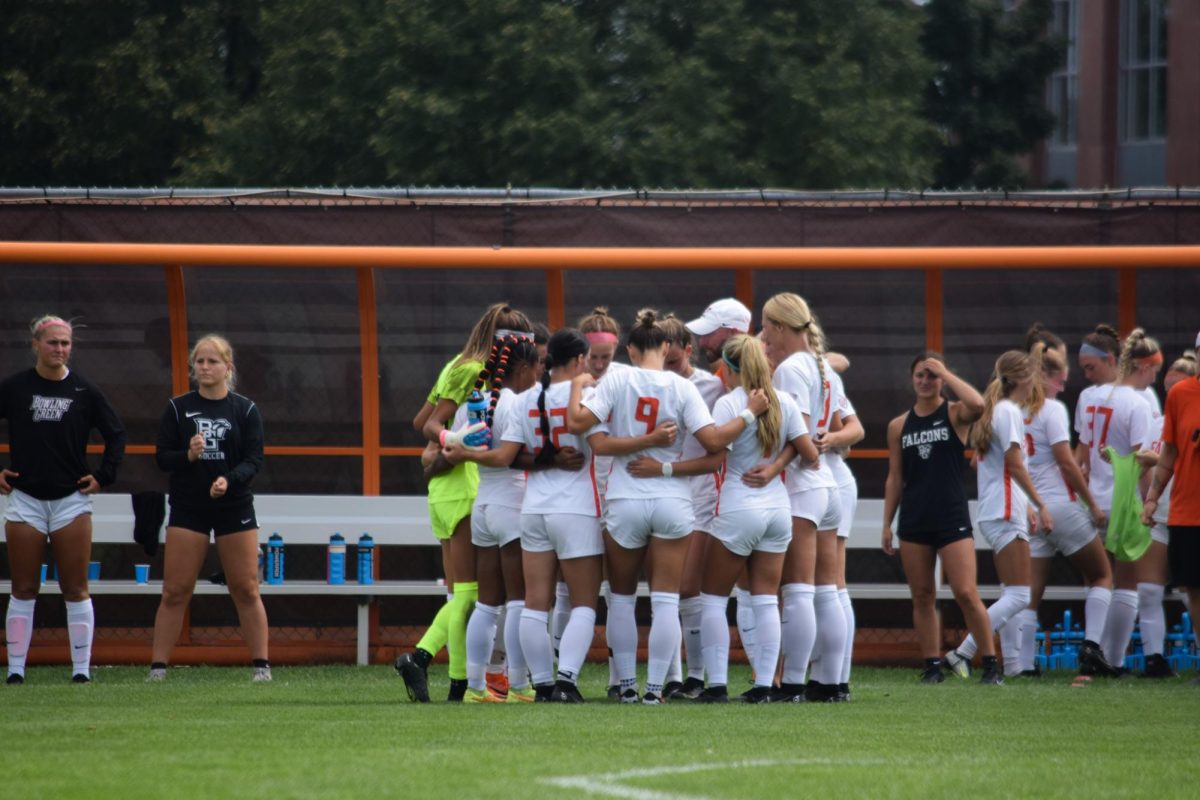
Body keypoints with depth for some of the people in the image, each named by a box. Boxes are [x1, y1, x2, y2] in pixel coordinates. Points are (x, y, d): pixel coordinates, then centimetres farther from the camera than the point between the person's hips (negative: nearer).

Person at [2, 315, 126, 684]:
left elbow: (116, 434, 11)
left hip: (71, 500, 0)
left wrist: (103, 476, 3)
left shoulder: (85, 391, 2)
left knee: (76, 589, -1)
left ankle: (81, 670, 2)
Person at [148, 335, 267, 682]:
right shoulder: (178, 408, 4)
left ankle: (261, 664, 7)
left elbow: (254, 459, -3)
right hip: (188, 509, 0)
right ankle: (158, 666, 0)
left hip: (234, 507, 0)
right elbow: (161, 457, 1)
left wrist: (229, 480, -22)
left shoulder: (245, 410, 3)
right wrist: (188, 456, -20)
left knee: (246, 589, 0)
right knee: (175, 591, -3)